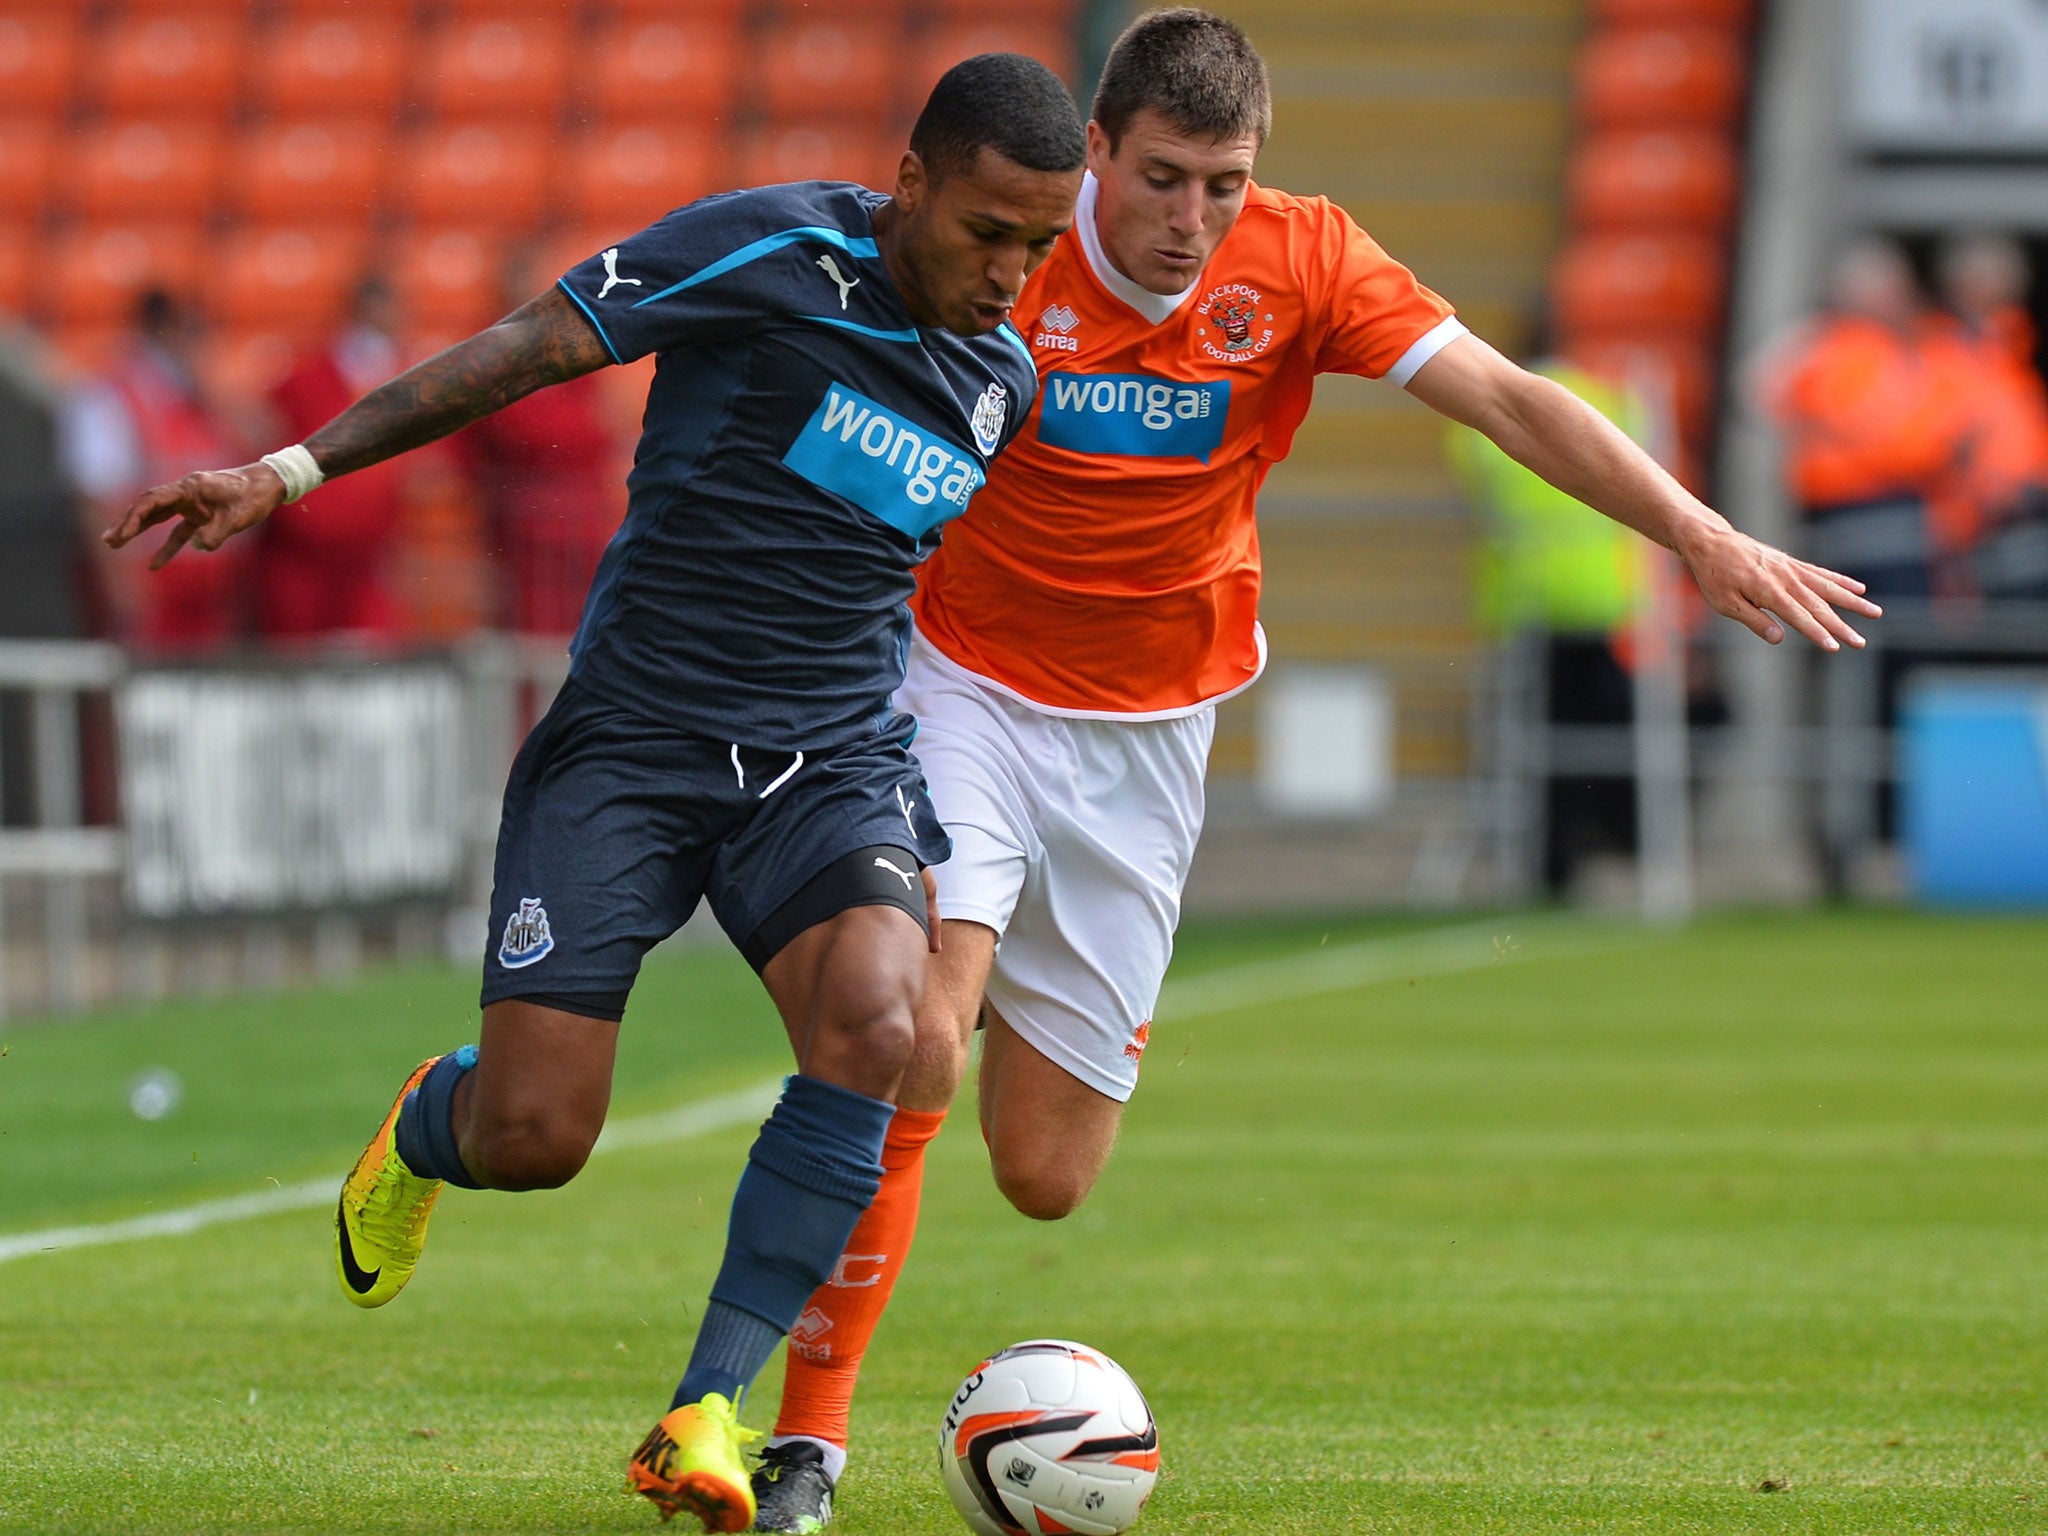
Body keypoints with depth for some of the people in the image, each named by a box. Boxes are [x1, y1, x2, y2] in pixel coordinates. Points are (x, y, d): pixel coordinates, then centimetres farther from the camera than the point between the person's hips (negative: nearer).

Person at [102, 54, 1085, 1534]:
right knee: (530, 1137, -10)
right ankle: (425, 1128, 31)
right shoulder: (776, 250, -11)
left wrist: (928, 848, 29)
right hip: (630, 743, -3)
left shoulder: (1001, 375, 7)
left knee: (872, 1024, -28)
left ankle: (704, 1414, -16)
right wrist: (296, 469, -21)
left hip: (831, 763, 4)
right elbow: (525, 351, -13)